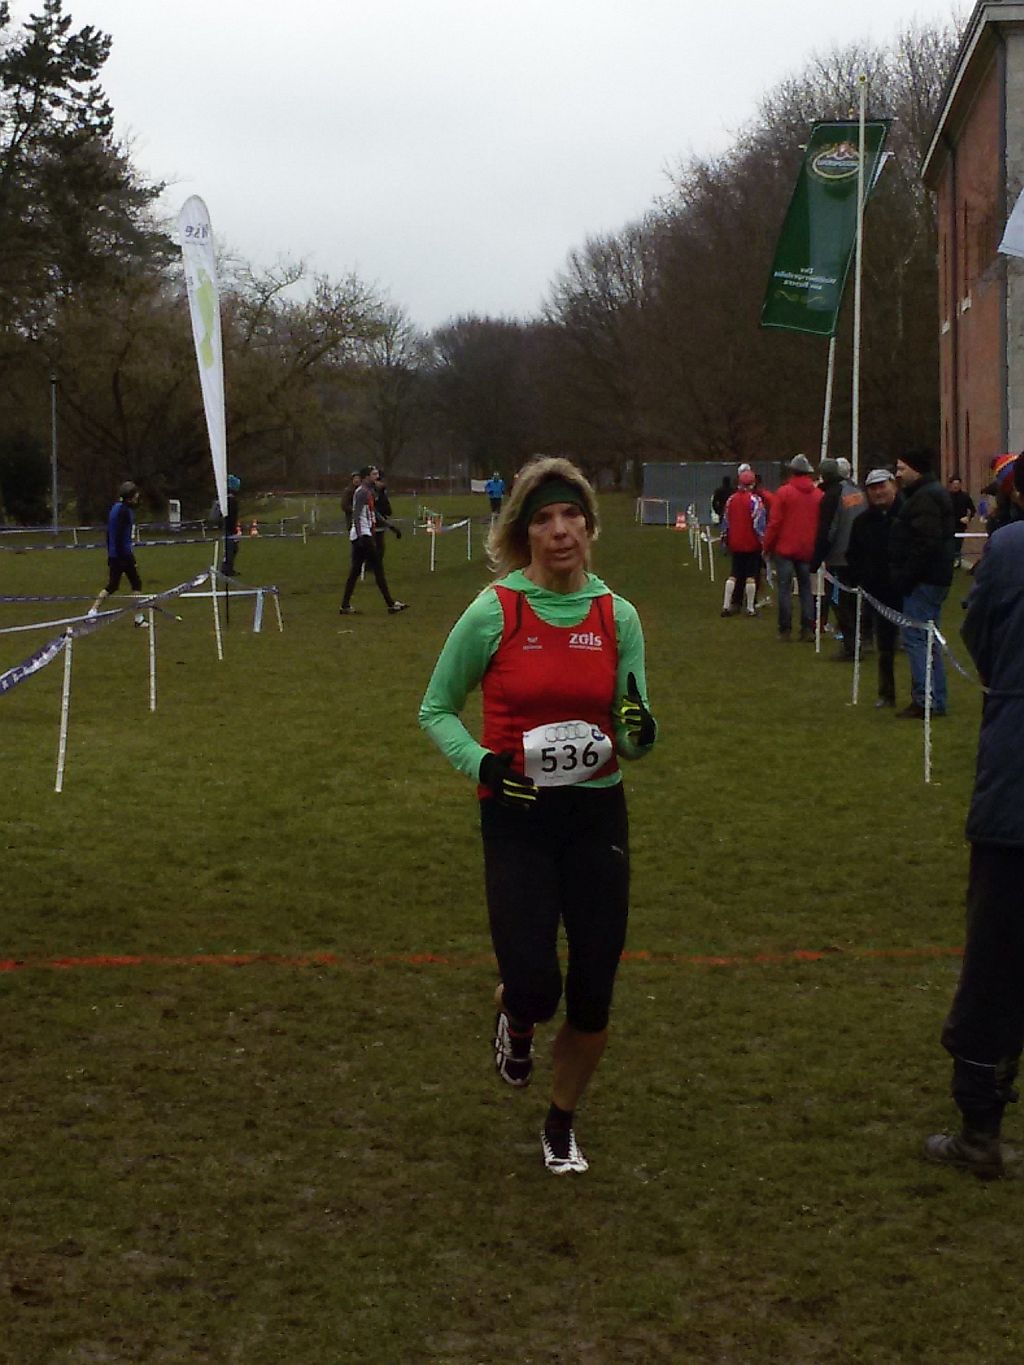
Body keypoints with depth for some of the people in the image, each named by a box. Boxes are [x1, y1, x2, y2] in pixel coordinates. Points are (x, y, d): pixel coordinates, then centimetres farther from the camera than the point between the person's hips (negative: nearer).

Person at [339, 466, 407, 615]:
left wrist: (391, 527, 28)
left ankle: (345, 605, 10)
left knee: (355, 571, 9)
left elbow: (375, 515, 29)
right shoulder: (362, 492, -12)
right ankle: (391, 604, -3)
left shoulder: (369, 492, 19)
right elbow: (356, 515, -22)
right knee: (378, 569, -6)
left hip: (362, 536, 10)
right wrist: (360, 535, -32)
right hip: (363, 536, -10)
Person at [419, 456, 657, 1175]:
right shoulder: (493, 612, -7)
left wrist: (639, 732, -16)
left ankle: (563, 1123, 32)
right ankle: (515, 1021, 27)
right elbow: (436, 710, 3)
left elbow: (633, 733, 8)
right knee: (535, 985, -13)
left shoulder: (618, 616, 1)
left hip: (597, 816, 3)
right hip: (518, 818, -3)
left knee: (593, 994, 5)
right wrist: (482, 764, -14)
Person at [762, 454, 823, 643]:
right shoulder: (818, 495, 2)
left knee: (785, 588, 2)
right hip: (808, 549, 3)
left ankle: (785, 630, 1)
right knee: (806, 588, 10)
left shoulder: (784, 492, -8)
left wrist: (767, 546, 1)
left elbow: (774, 522, -8)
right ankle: (807, 628, 5)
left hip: (785, 549, -3)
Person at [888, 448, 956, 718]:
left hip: (923, 581, -11)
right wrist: (905, 577, 19)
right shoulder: (935, 493, 18)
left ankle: (925, 700, -10)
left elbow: (925, 544, -25)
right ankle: (937, 700, 17)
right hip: (935, 578, 11)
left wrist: (905, 578, -21)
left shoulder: (924, 498, -16)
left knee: (914, 637, -9)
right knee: (929, 639, 14)